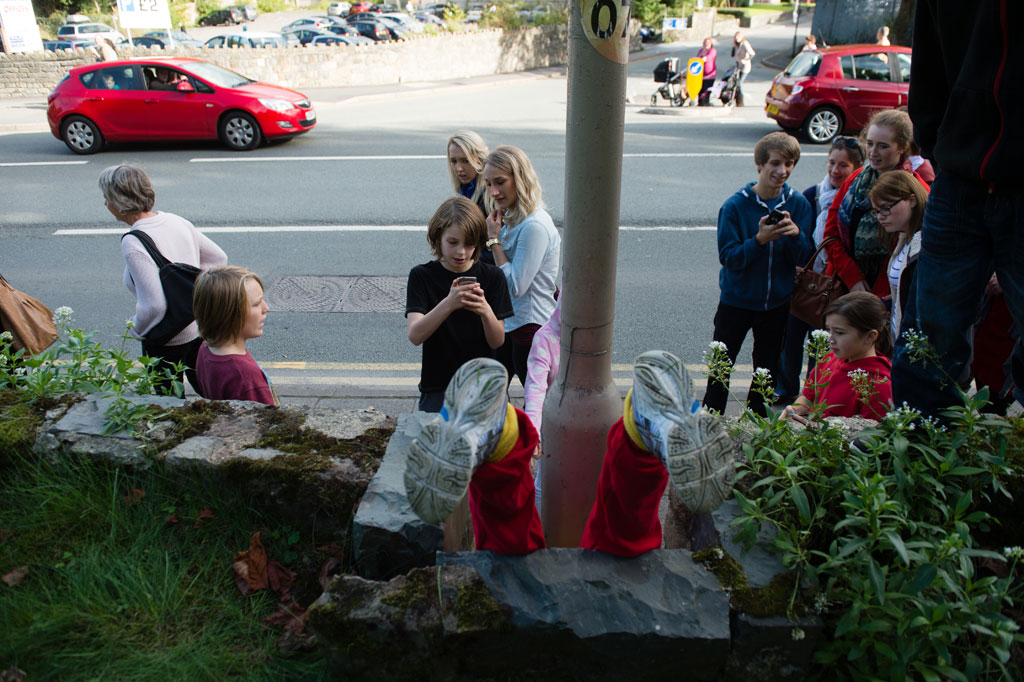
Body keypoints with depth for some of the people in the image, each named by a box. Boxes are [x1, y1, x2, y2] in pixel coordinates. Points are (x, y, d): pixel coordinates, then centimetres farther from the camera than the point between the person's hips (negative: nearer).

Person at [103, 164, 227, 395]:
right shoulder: (176, 220, -3)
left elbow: (154, 305, -31)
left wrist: (137, 327, -11)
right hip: (201, 328, 7)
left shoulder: (133, 243, -25)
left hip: (166, 342, -7)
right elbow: (218, 258, 8)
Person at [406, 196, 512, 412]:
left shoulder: (492, 277, 0)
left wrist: (486, 312, -26)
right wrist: (449, 304, -32)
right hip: (438, 388, -1)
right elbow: (415, 336, -16)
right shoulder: (422, 275, -3)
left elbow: (498, 342, -5)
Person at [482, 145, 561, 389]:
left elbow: (515, 286, -24)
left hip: (530, 327, -10)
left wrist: (494, 240, -18)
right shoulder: (510, 218, 7)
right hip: (508, 322, 10)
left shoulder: (534, 226, -23)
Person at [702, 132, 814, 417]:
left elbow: (803, 259, -5)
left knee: (768, 368, 16)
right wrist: (760, 239, -32)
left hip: (777, 303, 3)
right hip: (736, 300, -3)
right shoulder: (735, 206, -15)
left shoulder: (798, 204, -5)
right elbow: (728, 258, -16)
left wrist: (796, 233, -26)